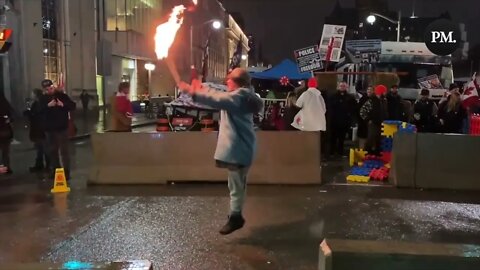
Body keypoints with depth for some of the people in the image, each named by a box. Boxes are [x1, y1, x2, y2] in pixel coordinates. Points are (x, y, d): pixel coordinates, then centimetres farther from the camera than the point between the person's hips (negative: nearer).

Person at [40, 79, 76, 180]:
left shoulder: (62, 95, -2)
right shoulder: (44, 98, 5)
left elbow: (73, 106, -4)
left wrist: (63, 105, -21)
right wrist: (47, 106, -22)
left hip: (62, 127, -4)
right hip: (49, 128, 4)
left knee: (64, 150, -1)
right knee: (52, 150, 13)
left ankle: (66, 171, 2)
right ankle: (55, 169, 25)